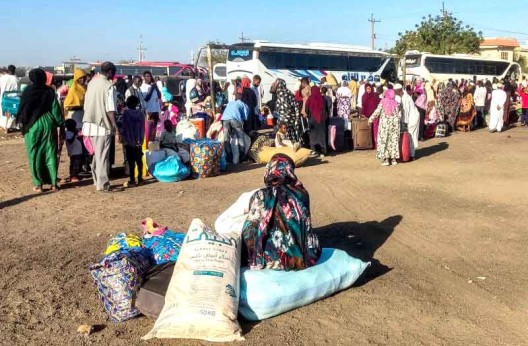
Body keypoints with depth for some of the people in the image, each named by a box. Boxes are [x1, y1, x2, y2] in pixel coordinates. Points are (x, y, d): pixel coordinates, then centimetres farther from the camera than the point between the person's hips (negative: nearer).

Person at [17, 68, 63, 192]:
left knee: (34, 154, 6)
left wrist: (21, 122, 10)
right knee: (50, 153, 7)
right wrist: (60, 123, 4)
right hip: (48, 125, 1)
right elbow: (56, 109, -3)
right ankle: (53, 183, 7)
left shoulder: (28, 92, -6)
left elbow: (23, 109, -2)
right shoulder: (49, 92, -3)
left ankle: (38, 184, 5)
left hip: (32, 126, -1)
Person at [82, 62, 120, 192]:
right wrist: (116, 129, -15)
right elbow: (110, 110, -17)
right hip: (103, 125, -7)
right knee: (103, 156, -1)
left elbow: (86, 105, 13)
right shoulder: (108, 86, -12)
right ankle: (103, 184, 3)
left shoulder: (91, 83, 9)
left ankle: (97, 180, 25)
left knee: (97, 154, 18)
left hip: (91, 124, 7)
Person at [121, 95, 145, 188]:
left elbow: (125, 127, -11)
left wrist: (124, 139, -7)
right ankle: (139, 178, 15)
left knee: (131, 161, -4)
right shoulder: (140, 113, 7)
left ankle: (132, 180, -5)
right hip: (138, 141, 5)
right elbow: (142, 128, 7)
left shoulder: (126, 113, -7)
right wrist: (141, 140, 12)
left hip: (129, 141, -5)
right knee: (139, 160, 10)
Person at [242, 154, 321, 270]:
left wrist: (247, 260, 11)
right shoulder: (301, 194, -3)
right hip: (303, 258, 2)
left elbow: (249, 233, -5)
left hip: (273, 260, -2)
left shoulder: (260, 196, -11)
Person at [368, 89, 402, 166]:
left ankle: (386, 159, -4)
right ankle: (394, 159, 13)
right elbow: (399, 115, 0)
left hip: (384, 123, -2)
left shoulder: (383, 102, -4)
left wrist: (371, 119, 1)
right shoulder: (396, 103, 2)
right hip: (394, 123, 3)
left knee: (383, 140, 1)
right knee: (394, 140, 10)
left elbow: (377, 111, -8)